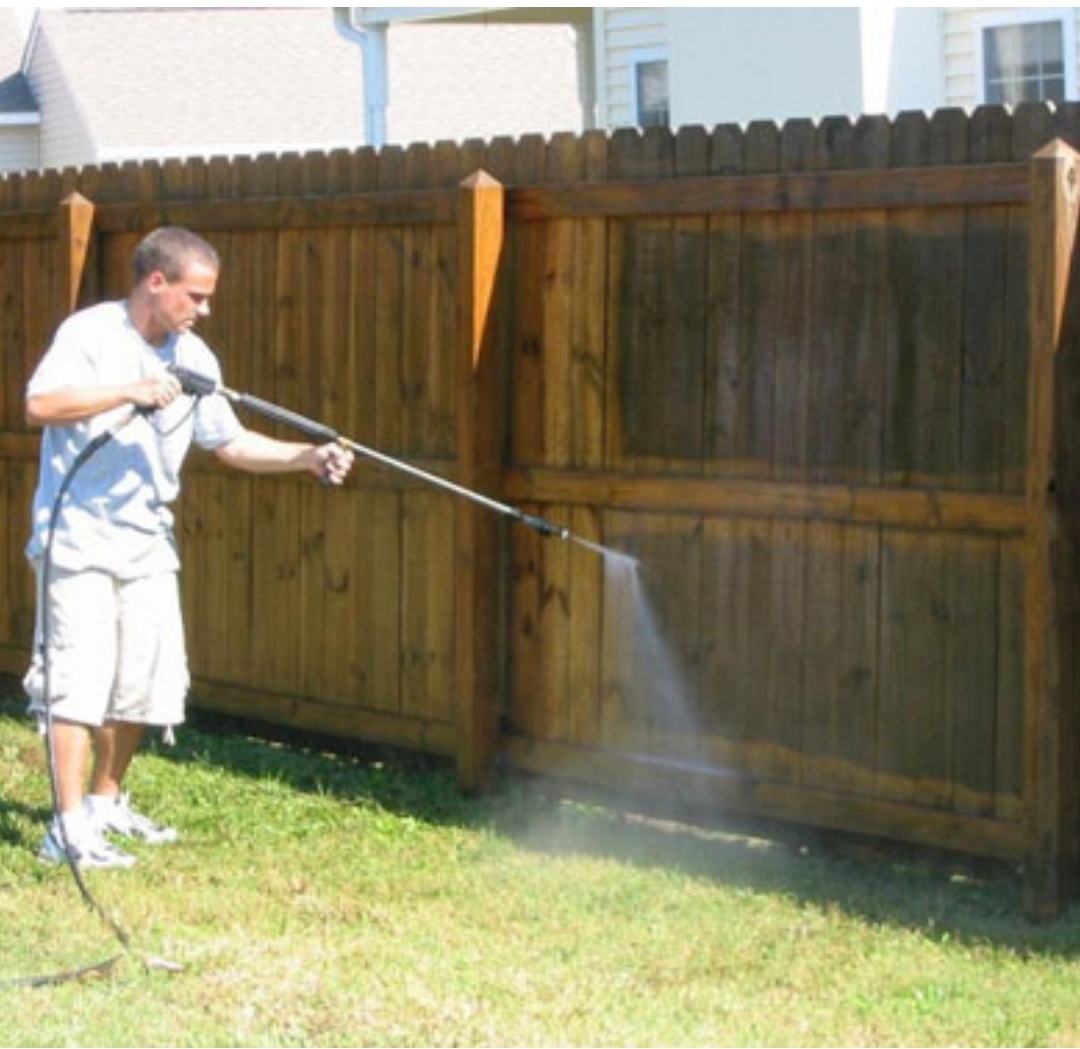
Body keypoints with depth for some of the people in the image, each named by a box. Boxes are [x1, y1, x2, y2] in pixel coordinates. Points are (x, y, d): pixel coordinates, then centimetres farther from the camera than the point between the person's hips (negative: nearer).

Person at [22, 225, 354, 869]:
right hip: (77, 537, -7)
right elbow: (40, 405, -25)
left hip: (148, 543, 7)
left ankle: (106, 801, 28)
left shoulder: (193, 358, 8)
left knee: (146, 683, 9)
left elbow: (231, 443, 12)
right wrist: (130, 391, -30)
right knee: (80, 677, -10)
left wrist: (307, 457, 0)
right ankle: (70, 828, -8)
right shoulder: (91, 333, -11)